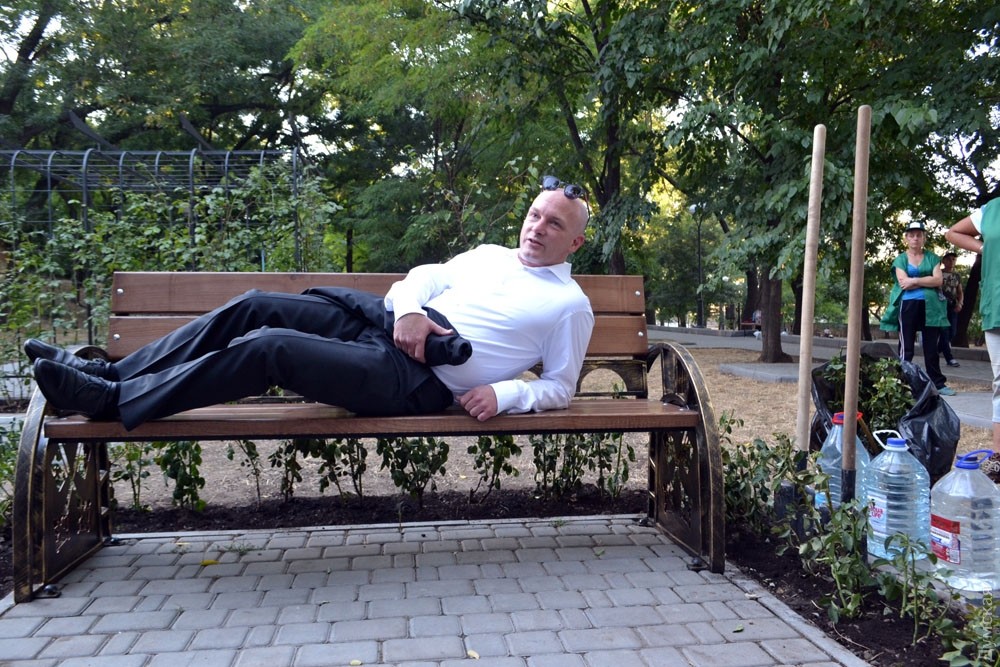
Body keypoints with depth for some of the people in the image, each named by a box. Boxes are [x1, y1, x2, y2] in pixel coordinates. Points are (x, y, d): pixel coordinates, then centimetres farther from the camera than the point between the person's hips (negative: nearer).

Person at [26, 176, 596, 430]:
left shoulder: (570, 306, 6)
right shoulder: (488, 256, 23)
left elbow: (561, 387, 5)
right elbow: (422, 277, 18)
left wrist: (504, 394, -15)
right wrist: (407, 310, -6)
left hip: (416, 379, -7)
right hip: (380, 324, 7)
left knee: (271, 346, -24)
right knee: (257, 306, -10)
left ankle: (114, 401, -14)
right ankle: (110, 371, -2)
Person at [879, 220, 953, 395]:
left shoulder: (932, 258, 12)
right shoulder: (900, 259, 6)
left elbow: (938, 280, -2)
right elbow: (904, 283, -8)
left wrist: (915, 281, -11)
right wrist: (927, 281, -6)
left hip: (929, 306, 2)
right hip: (908, 306, -2)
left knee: (931, 347, 6)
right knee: (906, 348, 1)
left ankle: (938, 383, 11)